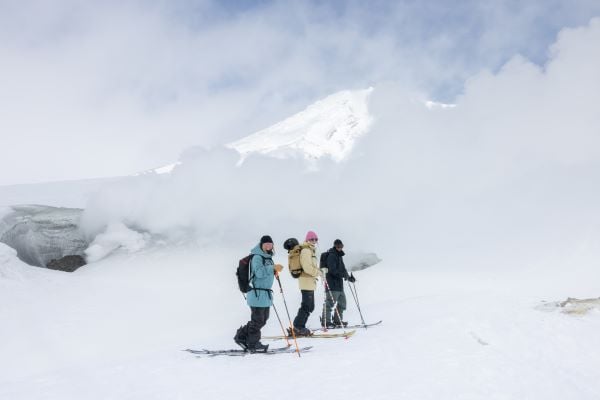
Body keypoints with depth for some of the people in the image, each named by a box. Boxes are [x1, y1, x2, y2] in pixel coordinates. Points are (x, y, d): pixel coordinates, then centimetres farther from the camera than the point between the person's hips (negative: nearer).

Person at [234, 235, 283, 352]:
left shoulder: (267, 257, 17)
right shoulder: (257, 257, -14)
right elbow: (260, 272, -27)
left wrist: (275, 270, 9)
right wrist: (273, 267, -27)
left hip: (266, 293, 10)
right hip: (257, 293, -10)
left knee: (263, 319, 16)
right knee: (257, 320, -1)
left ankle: (242, 337, 24)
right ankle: (253, 345, 12)